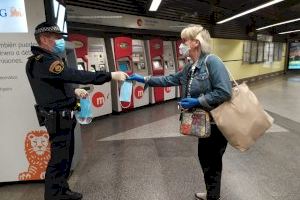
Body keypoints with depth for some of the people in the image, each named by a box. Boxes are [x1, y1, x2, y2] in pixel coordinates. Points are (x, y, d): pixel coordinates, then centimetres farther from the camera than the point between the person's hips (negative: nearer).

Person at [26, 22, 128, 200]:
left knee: (66, 155, 18)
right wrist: (111, 75, -32)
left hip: (64, 116, 11)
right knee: (59, 159, -2)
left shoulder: (47, 59, 15)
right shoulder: (42, 61, -20)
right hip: (58, 118, -11)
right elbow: (76, 75, -32)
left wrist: (74, 91, 9)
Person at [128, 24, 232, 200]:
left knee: (212, 163, 9)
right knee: (206, 159, 22)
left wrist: (197, 101, -23)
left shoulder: (212, 61, -20)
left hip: (217, 124, -8)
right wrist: (144, 79, 11)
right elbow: (168, 80, 13)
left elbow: (225, 92, -27)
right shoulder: (189, 68, 8)